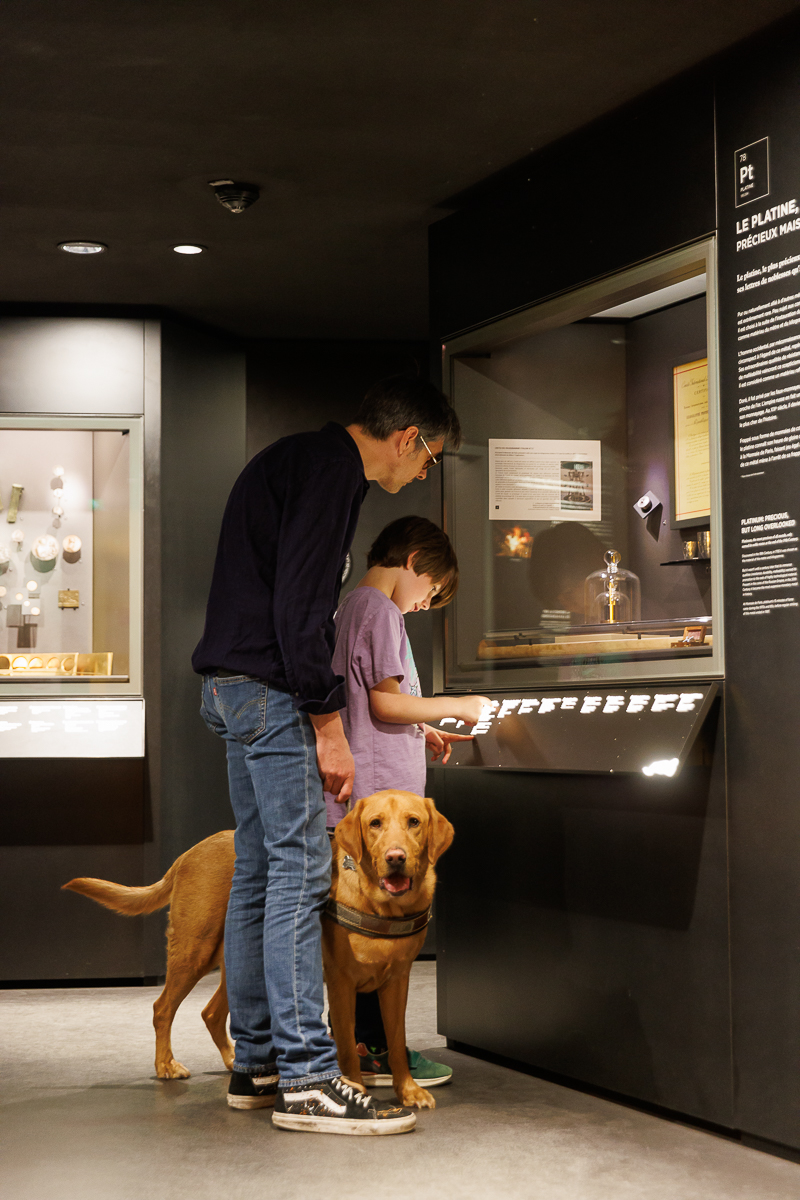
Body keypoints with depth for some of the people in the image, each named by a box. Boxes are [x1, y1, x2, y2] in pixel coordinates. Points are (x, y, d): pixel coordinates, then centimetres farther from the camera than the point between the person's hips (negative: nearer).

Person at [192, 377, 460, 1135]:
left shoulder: (300, 460, 20)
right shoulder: (331, 470, -12)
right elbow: (298, 606, -21)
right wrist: (328, 725, -18)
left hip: (233, 688, 11)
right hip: (270, 689, -11)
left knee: (259, 873, 12)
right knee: (299, 873, -10)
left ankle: (256, 1065, 17)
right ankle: (305, 1079, -8)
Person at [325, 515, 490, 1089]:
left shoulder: (352, 607, 19)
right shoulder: (381, 611, -11)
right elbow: (386, 702, -19)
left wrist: (423, 731, 21)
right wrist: (457, 706, -9)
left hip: (363, 799, 10)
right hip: (380, 794, -10)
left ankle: (367, 1044, 18)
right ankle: (381, 1048, 0)